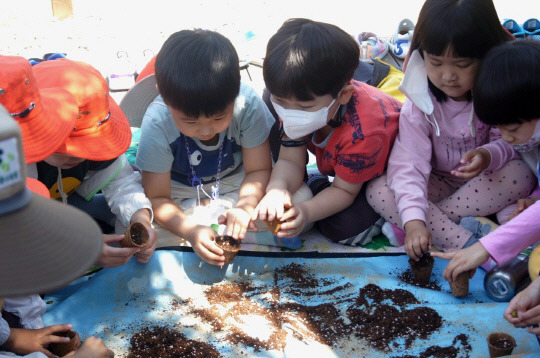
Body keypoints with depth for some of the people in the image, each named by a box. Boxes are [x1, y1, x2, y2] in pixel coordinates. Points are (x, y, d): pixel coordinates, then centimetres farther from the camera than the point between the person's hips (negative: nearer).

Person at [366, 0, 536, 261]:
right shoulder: (419, 102, -19)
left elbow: (509, 140, -10)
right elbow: (409, 162, -27)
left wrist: (489, 155, -36)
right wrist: (413, 220, -41)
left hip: (482, 181, 1)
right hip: (438, 185, 0)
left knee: (520, 176, -32)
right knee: (378, 191, -24)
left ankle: (424, 224, -22)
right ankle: (467, 244, -31)